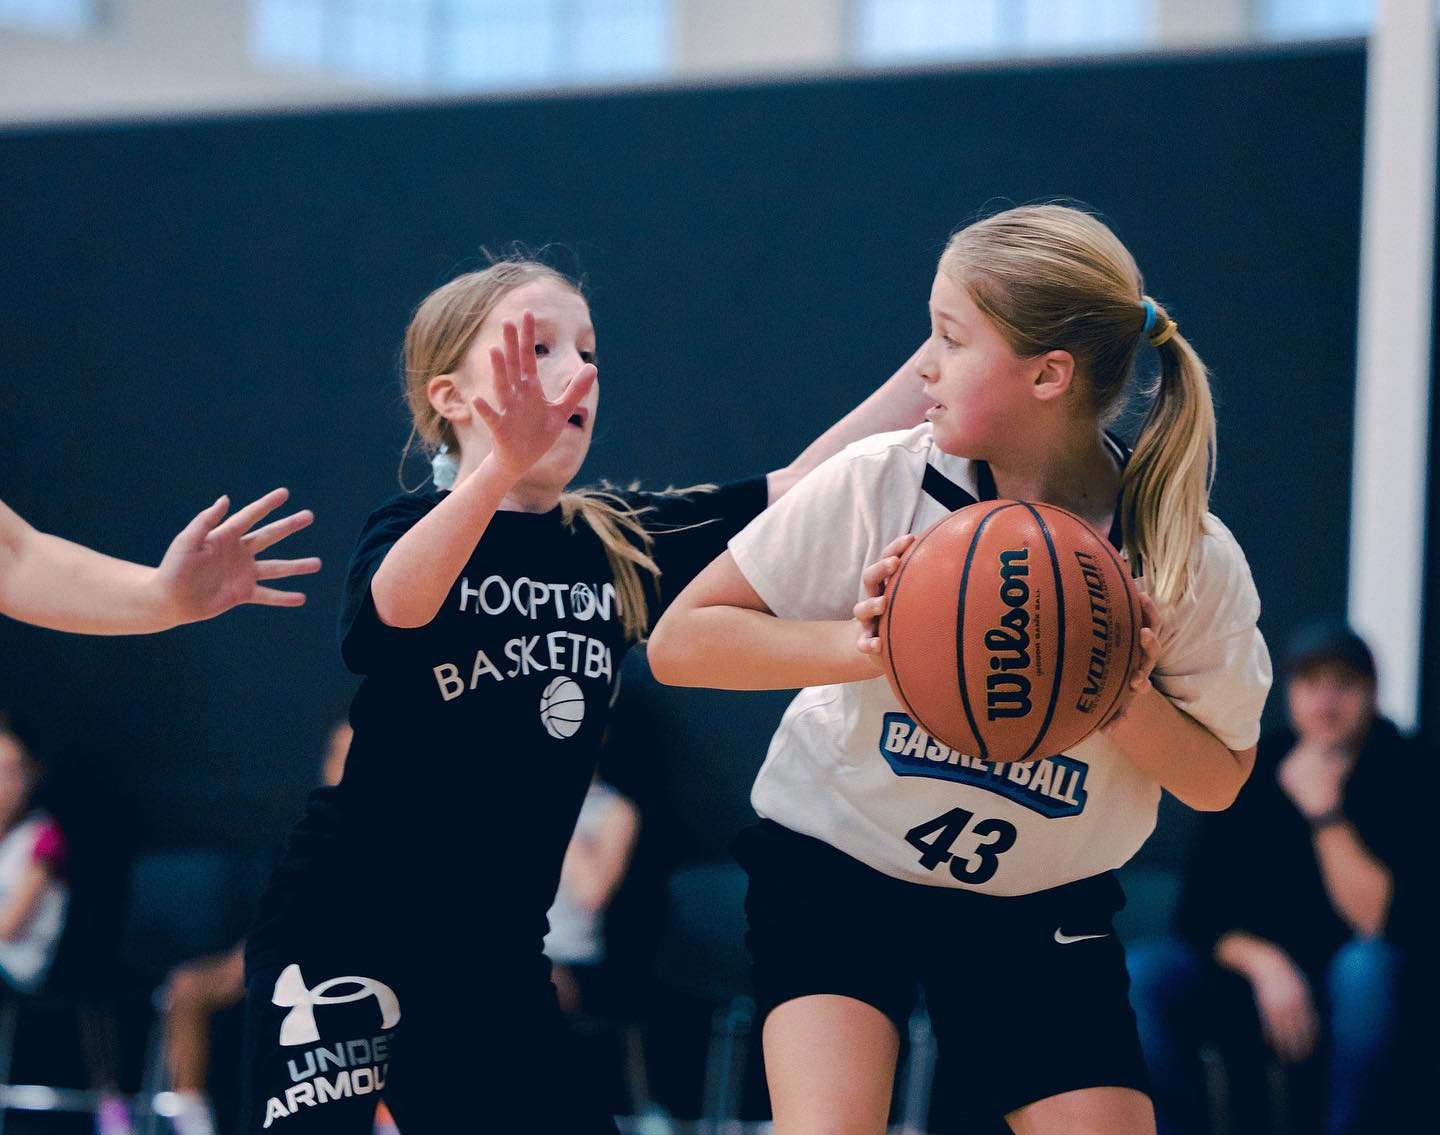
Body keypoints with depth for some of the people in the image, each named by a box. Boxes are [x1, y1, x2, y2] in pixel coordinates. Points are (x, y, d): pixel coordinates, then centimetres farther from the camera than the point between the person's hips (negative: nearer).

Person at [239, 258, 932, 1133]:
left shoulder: (620, 547, 6)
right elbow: (397, 604, -34)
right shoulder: (410, 530, -9)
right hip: (344, 932, -6)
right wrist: (505, 463, -51)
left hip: (495, 959, 6)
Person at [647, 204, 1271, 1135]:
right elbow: (679, 643, -11)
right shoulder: (881, 483, -15)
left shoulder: (1191, 559, -12)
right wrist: (864, 646, -26)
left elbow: (1219, 780, 0)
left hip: (1040, 913, 2)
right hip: (838, 867, -1)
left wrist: (1127, 699, -21)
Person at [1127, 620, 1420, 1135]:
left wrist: (1325, 811, -24)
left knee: (1366, 965, -37)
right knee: (1144, 973, -23)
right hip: (1257, 982, 3)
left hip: (1357, 997, -3)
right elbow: (1199, 911, -2)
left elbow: (1379, 922, -19)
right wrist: (1264, 963, -21)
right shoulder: (1256, 769, 0)